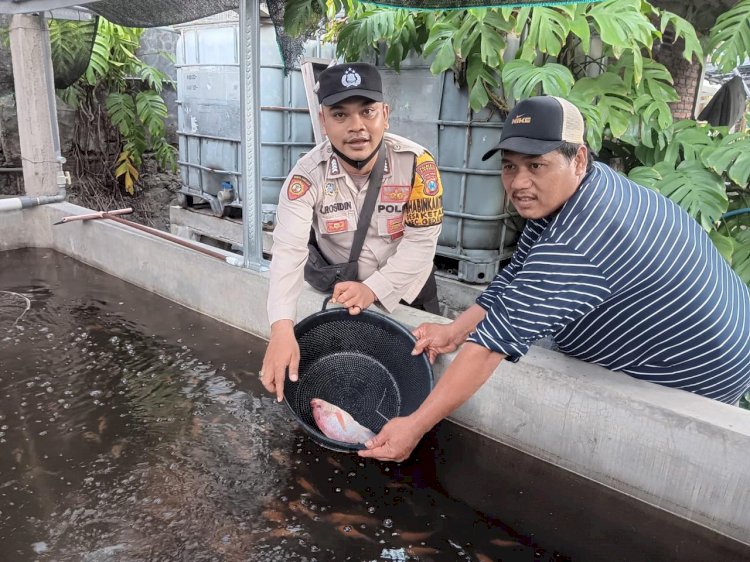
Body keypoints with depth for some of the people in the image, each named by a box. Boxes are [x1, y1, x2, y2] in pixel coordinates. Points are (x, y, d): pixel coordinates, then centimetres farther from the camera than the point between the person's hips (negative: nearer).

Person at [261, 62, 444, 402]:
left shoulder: (417, 164, -24)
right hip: (339, 288, 0)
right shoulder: (307, 175, -23)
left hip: (407, 285, 0)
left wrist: (374, 289, -32)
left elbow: (421, 241, -21)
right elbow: (289, 251, -33)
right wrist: (282, 328, -47)